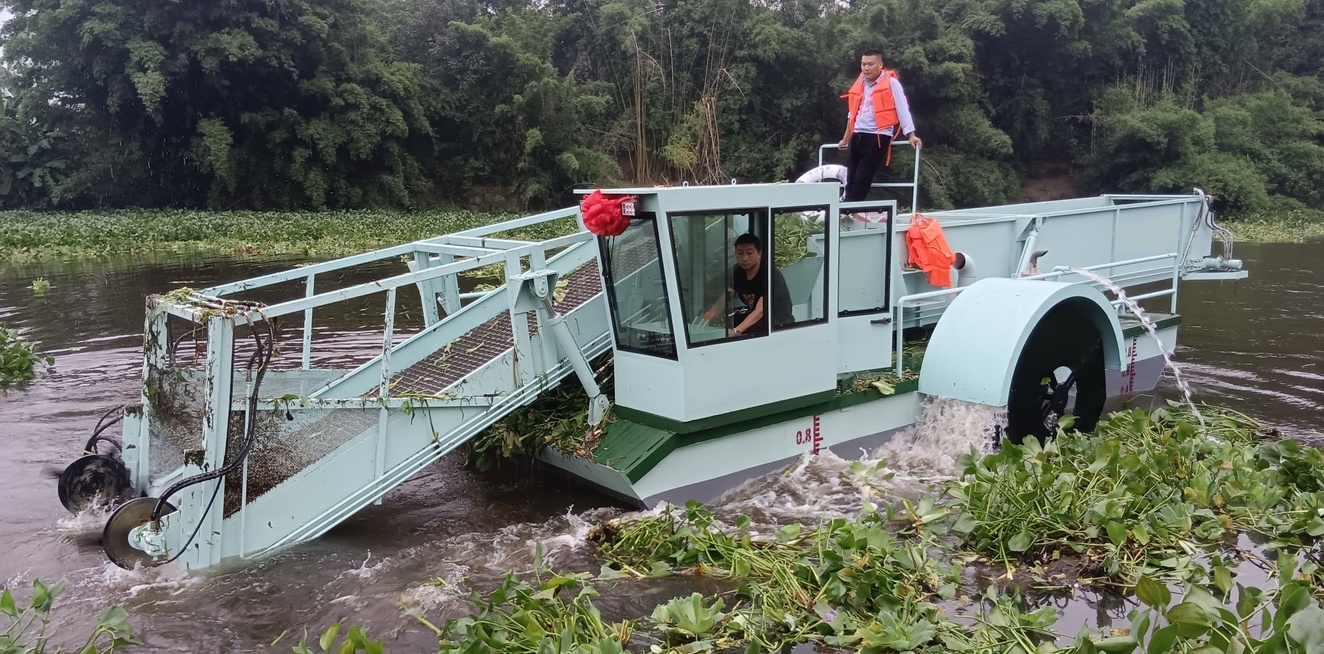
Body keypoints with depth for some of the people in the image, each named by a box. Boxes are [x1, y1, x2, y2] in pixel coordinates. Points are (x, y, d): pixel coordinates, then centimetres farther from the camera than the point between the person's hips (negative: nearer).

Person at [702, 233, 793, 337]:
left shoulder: (770, 274, -25)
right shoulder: (737, 272, -4)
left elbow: (760, 310, -35)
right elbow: (724, 298, -15)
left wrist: (736, 331, -50)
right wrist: (712, 313, -39)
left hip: (780, 324, -6)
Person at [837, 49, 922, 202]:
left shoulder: (891, 82, -3)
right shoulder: (860, 83, 16)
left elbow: (902, 110, -6)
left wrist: (911, 135, -13)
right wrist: (845, 139, 31)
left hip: (878, 137, -6)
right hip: (857, 137, 6)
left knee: (861, 180, -10)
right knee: (851, 180, 2)